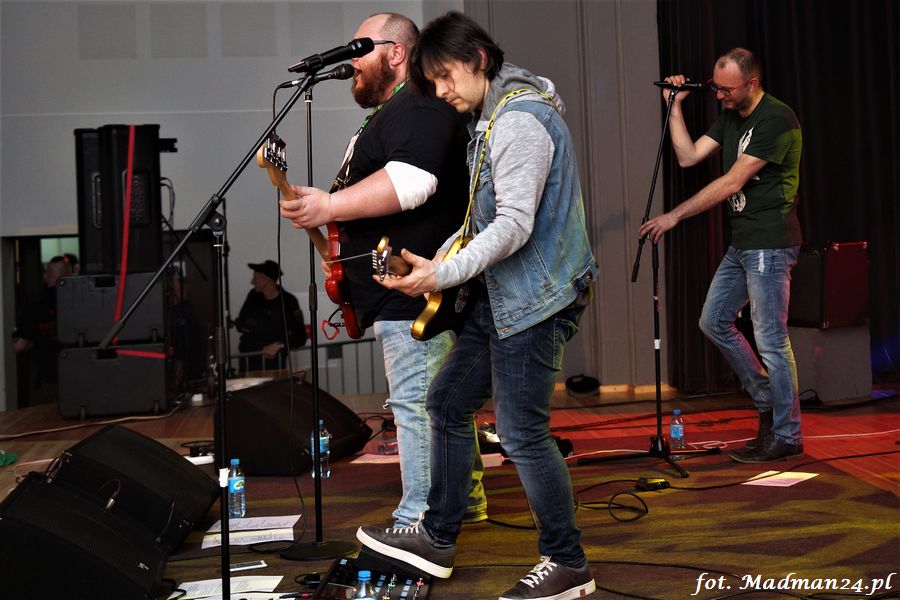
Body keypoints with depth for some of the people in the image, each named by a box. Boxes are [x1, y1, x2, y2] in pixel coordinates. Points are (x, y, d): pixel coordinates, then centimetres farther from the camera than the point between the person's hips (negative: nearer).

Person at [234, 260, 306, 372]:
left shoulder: (288, 301, -10)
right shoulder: (253, 296, 3)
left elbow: (300, 337, -12)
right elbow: (239, 322, 16)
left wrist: (278, 345, -25)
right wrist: (245, 326, -7)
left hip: (272, 357, -4)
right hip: (248, 357, 4)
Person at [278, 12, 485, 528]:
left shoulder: (420, 107, -12)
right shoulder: (390, 113, 24)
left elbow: (409, 182, -29)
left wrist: (329, 207, -32)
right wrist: (342, 245, 23)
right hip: (404, 289, 12)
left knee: (415, 402, -10)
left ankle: (419, 522, -5)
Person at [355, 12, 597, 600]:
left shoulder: (519, 120, -16)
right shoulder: (493, 116, 16)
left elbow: (515, 225, -24)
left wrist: (443, 274, -25)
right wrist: (445, 253, 8)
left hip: (534, 298, -10)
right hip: (503, 295, 11)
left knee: (522, 432, -6)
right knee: (448, 403, 14)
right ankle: (438, 540, 26)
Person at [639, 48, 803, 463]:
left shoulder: (777, 119, -16)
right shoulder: (730, 117, 13)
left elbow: (732, 183, -20)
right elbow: (688, 156, 10)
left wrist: (675, 216, -18)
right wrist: (675, 107, 4)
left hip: (770, 244, -10)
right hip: (741, 243, 10)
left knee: (771, 339, -5)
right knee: (714, 322, 14)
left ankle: (786, 435, 7)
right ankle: (767, 400, 26)